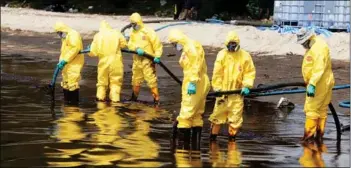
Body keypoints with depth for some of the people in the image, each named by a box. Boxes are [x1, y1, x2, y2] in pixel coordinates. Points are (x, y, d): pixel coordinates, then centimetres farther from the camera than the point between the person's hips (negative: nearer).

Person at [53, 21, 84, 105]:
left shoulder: (73, 35, -13)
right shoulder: (65, 38, 21)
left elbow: (75, 49, -22)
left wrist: (65, 61, -21)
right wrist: (61, 62, 6)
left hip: (74, 64, -11)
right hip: (67, 65, 11)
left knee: (72, 82, -11)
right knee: (65, 83, 14)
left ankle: (74, 101, -8)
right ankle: (67, 100, 21)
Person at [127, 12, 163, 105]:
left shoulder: (148, 31, -10)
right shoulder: (133, 33, 11)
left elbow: (157, 44, -12)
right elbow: (130, 44, 1)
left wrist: (157, 56, -19)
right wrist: (137, 48, -19)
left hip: (148, 60, -7)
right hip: (137, 60, 7)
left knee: (151, 80, -10)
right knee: (136, 80, 19)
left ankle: (156, 99, -9)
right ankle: (134, 97, 34)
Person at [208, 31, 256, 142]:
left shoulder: (245, 56, 2)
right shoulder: (222, 55, -1)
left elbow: (250, 72, 6)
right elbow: (217, 73, -1)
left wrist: (246, 86, -7)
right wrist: (217, 88, -7)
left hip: (237, 92, 1)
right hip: (223, 91, -1)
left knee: (236, 117, 3)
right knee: (218, 116, 1)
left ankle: (232, 140, 16)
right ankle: (212, 140, 11)